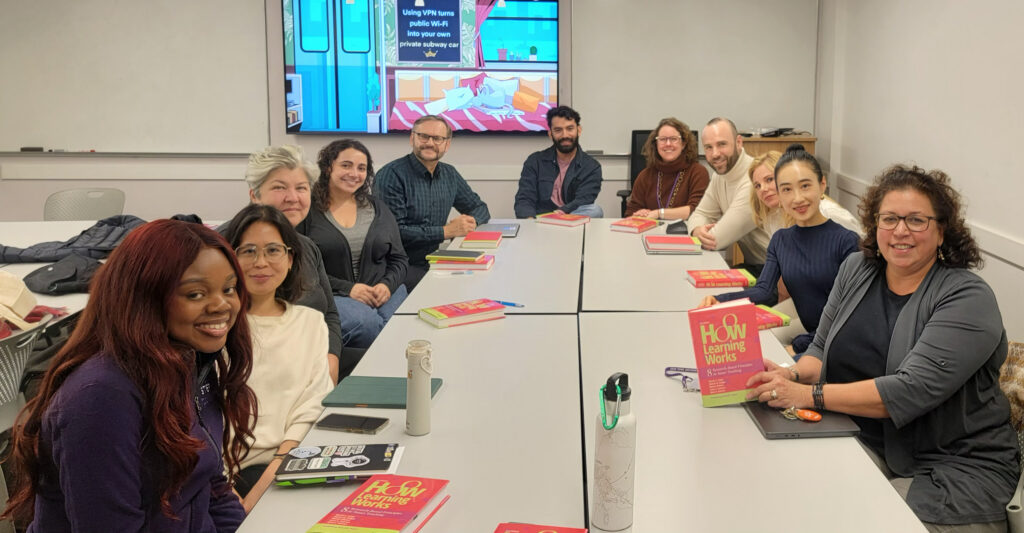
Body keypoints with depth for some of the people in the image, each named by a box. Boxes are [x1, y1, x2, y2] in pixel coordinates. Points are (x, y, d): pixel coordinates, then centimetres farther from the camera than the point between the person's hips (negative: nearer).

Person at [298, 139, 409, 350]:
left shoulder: (378, 209, 18)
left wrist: (387, 285, -5)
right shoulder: (308, 211, 4)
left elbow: (399, 259, 18)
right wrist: (347, 289, -13)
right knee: (365, 322, -36)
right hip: (331, 297, -3)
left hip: (384, 293, 3)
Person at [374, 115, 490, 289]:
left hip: (432, 262, 7)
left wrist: (471, 222, -2)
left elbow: (480, 208, 23)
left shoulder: (449, 174, 12)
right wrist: (446, 231, -17)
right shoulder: (391, 176, -10)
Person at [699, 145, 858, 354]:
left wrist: (798, 346, -22)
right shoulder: (780, 240, 12)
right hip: (805, 336, 6)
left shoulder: (846, 241, -8)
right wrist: (720, 300, -20)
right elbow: (764, 289, -1)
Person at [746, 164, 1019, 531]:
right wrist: (792, 375, -12)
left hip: (957, 466, -4)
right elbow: (822, 350, 11)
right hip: (868, 444, 4)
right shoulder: (856, 270, 6)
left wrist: (809, 395, -28)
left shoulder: (968, 298, -13)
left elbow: (913, 390, -24)